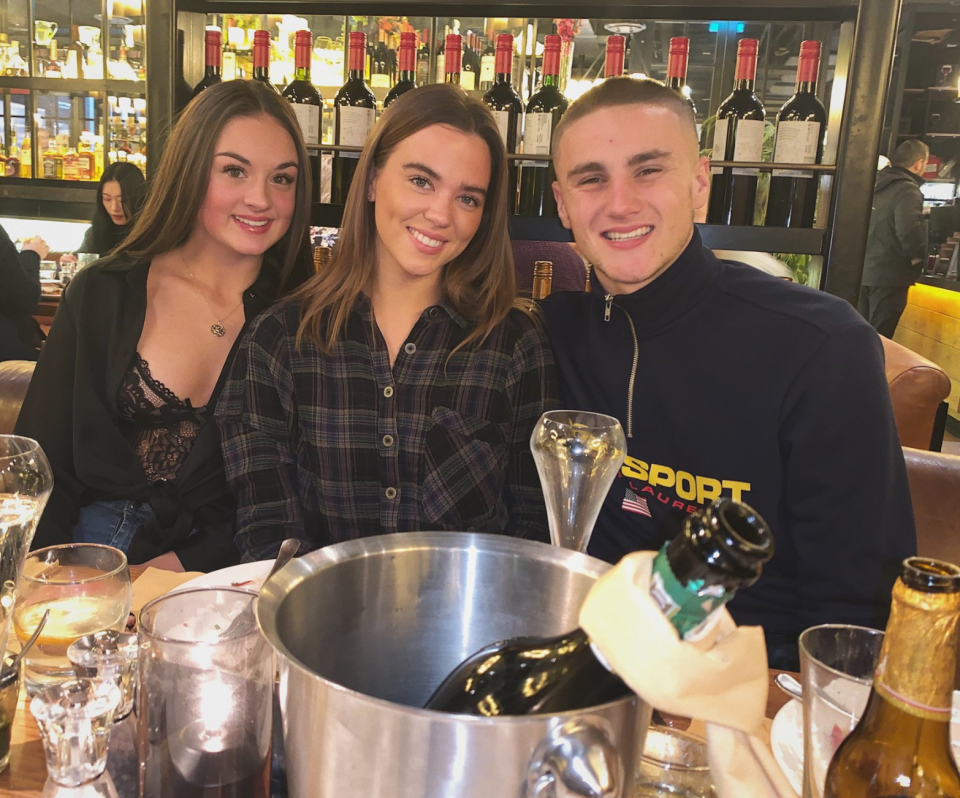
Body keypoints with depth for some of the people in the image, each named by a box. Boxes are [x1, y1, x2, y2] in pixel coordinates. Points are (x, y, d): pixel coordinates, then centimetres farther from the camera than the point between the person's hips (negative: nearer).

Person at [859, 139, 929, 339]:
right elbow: (909, 231, -27)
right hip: (889, 275, -8)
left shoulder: (876, 184, 11)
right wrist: (917, 259, -10)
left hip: (864, 271, 8)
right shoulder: (908, 190, -14)